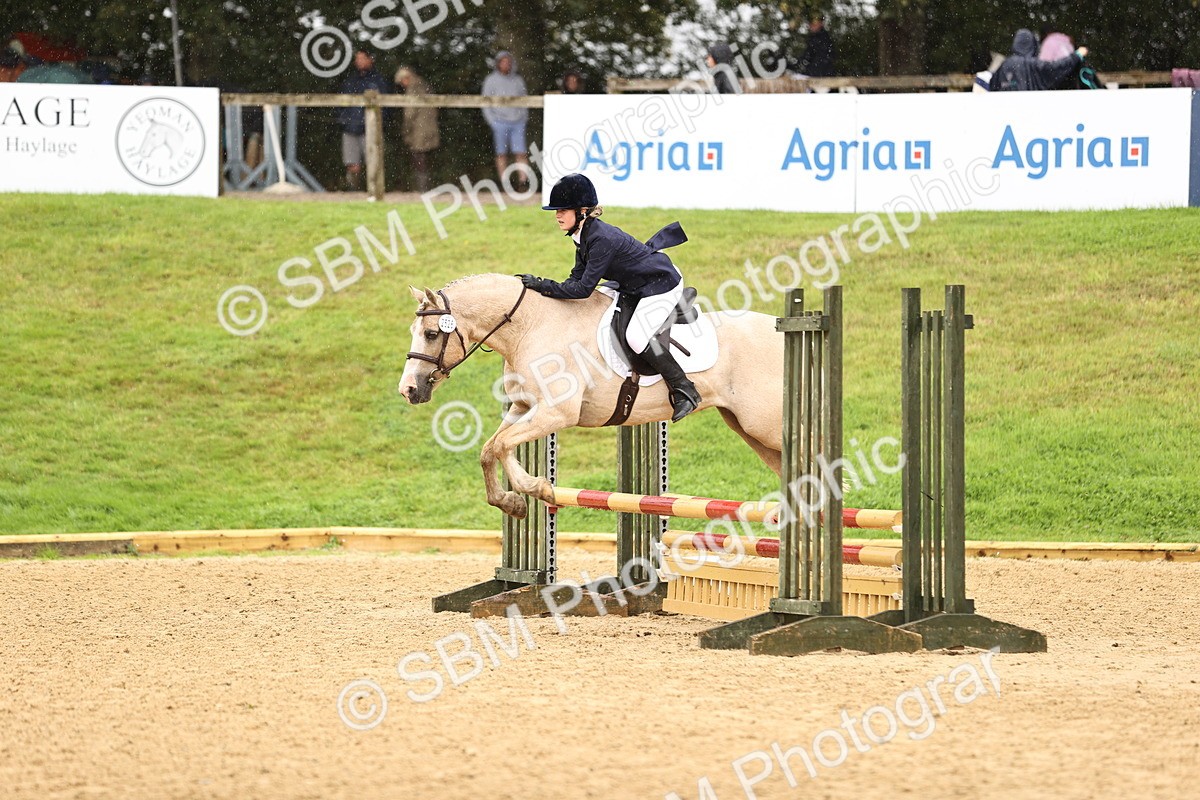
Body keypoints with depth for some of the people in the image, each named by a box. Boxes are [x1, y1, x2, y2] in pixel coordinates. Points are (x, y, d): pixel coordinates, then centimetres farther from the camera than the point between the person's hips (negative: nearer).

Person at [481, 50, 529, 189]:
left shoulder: (518, 80, 11)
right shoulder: (491, 80, 3)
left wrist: (524, 118, 6)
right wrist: (492, 122, -4)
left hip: (517, 122, 2)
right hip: (500, 122, -2)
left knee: (520, 153, -7)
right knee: (502, 154, 0)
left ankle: (524, 182, -10)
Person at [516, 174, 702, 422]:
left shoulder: (601, 239, -30)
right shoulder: (583, 235, 0)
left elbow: (583, 288, -31)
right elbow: (577, 279, 4)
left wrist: (542, 285, -29)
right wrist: (543, 286, -6)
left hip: (662, 285, -11)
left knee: (636, 336, -23)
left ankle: (684, 391, -15)